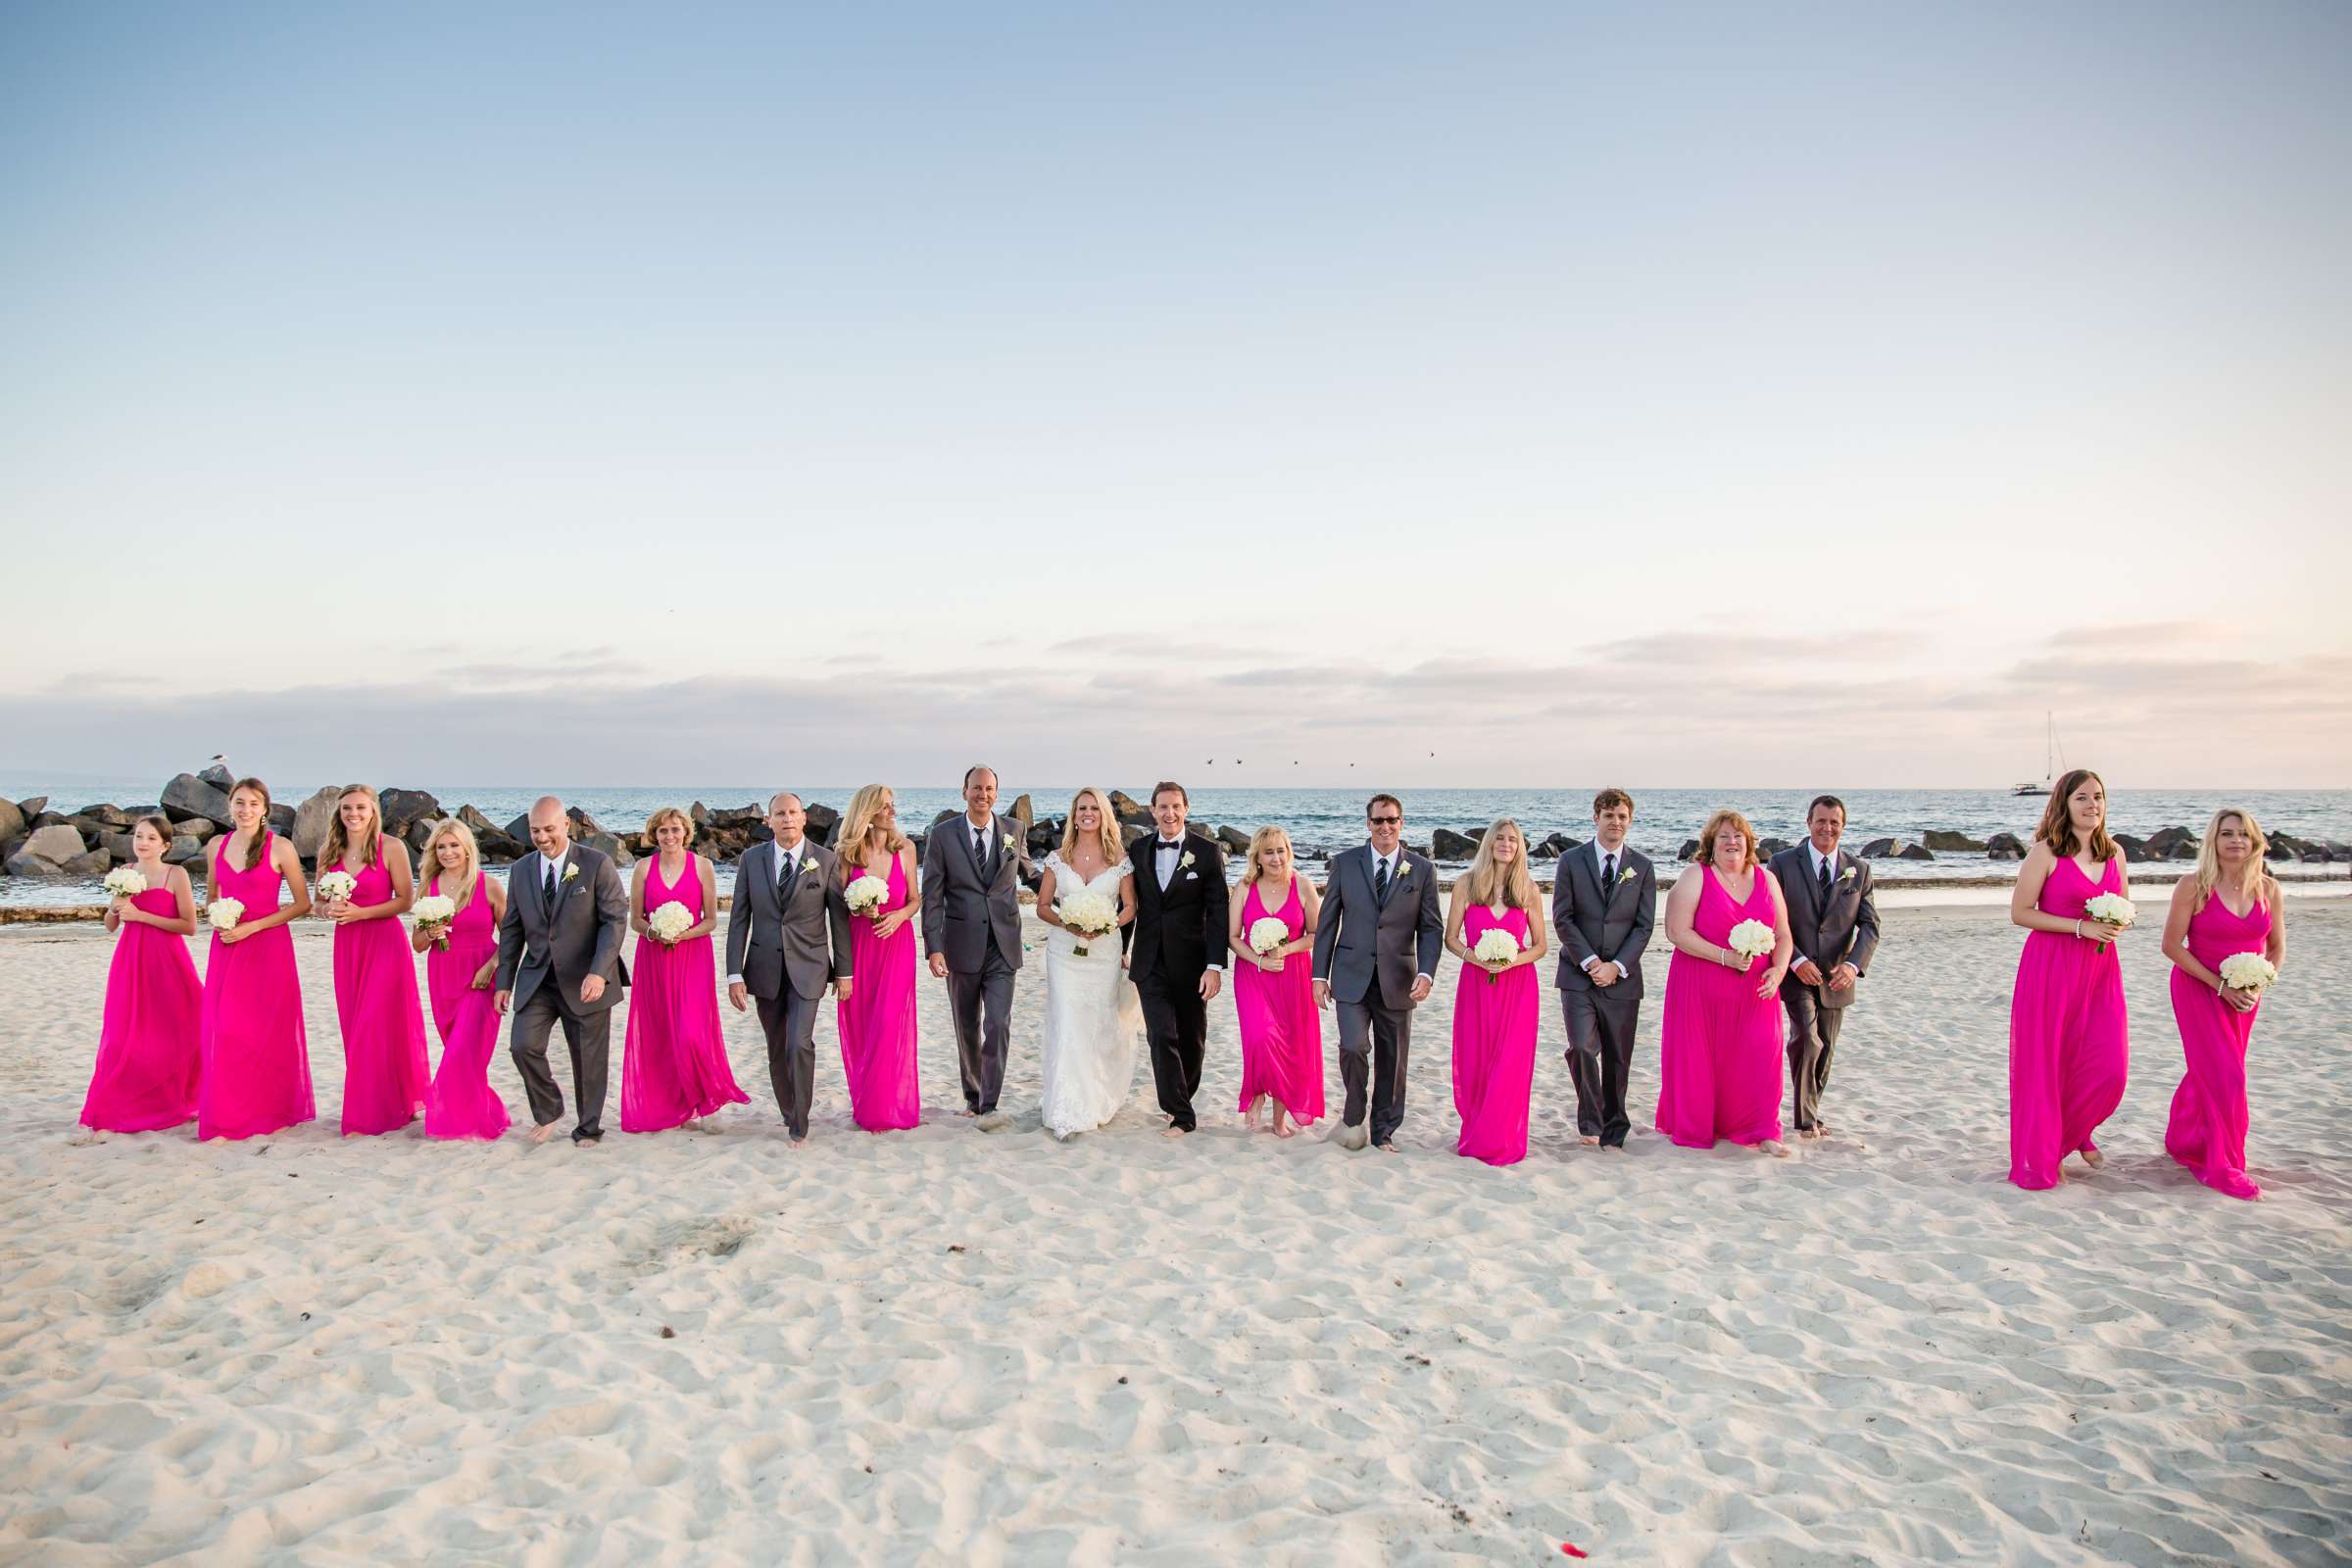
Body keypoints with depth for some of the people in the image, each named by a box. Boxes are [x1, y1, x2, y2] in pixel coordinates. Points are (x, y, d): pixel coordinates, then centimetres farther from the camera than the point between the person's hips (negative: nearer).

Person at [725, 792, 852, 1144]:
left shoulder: (826, 860, -3)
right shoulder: (751, 859, 2)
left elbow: (839, 918, 1)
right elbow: (739, 919, 2)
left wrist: (844, 970, 2)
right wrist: (734, 974, -3)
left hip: (808, 967, -3)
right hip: (765, 968, 3)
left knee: (800, 1044, -14)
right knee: (777, 1051, 10)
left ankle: (799, 1125, -1)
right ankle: (790, 1116, 27)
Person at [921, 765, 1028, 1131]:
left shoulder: (1015, 830, 2)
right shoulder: (943, 835, -3)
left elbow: (1027, 871, 22)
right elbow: (931, 897, -5)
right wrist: (934, 948, -12)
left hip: (1003, 946, 0)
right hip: (961, 946, 0)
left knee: (998, 1024, -11)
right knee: (967, 1029, 13)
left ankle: (989, 1106, -8)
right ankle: (972, 1096, 29)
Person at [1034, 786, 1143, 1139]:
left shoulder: (1120, 859, 2)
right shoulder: (1058, 858, 4)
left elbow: (1130, 908, 4)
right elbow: (1042, 906, 6)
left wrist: (1104, 924, -15)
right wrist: (1066, 923, -13)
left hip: (1104, 950, 0)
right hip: (1064, 951, 0)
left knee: (1100, 1026, 7)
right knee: (1066, 1026, -9)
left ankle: (1096, 1101, 27)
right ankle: (1067, 1111, -8)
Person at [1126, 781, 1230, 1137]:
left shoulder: (1207, 851, -6)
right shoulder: (1137, 850, 3)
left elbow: (1218, 911, -8)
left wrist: (1215, 966, -14)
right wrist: (1122, 950, 14)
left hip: (1191, 962, -1)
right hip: (1150, 961, 1)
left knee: (1191, 1038, 12)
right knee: (1161, 1036, -8)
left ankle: (1182, 1095, 34)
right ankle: (1180, 1115, -1)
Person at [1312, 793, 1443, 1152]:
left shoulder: (1422, 869, 3)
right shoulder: (1344, 863, 3)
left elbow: (1432, 928, 3)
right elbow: (1327, 922, 5)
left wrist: (1426, 973, -12)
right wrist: (1320, 974, 1)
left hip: (1397, 981, 1)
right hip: (1352, 977, -1)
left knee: (1392, 1059, 7)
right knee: (1354, 1046, -17)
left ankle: (1384, 1132, 24)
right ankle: (1353, 1112, 10)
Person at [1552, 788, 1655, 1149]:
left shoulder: (1642, 867, 6)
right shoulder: (1571, 861, 2)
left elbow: (1644, 924, 2)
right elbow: (1562, 918, -3)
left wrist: (1617, 966, -10)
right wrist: (1589, 961, -11)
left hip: (1622, 977, 1)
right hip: (1578, 974, -1)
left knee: (1618, 1059, 6)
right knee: (1582, 1048, -15)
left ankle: (1613, 1134, 17)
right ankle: (1590, 1122, 3)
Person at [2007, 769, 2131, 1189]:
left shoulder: (2114, 853, 9)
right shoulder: (2046, 852, -7)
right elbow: (2019, 912, -10)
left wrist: (2118, 925, -4)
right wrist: (2081, 926, -16)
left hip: (2100, 968, 5)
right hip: (2051, 967, -5)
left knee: (2109, 1067, -1)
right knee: (2045, 1064, 1)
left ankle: (2073, 1134, 28)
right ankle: (2040, 1157, 16)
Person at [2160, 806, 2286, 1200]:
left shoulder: (2268, 890, -2)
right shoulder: (2193, 887, -14)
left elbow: (2277, 949, 7)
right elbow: (2172, 945, -12)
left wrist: (2258, 986, -10)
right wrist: (2220, 986, -17)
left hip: (2244, 996, 4)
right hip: (2198, 989, -4)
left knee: (2207, 1072, 15)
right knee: (2224, 1078, -8)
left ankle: (2183, 1142, 34)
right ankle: (2225, 1168, 1)